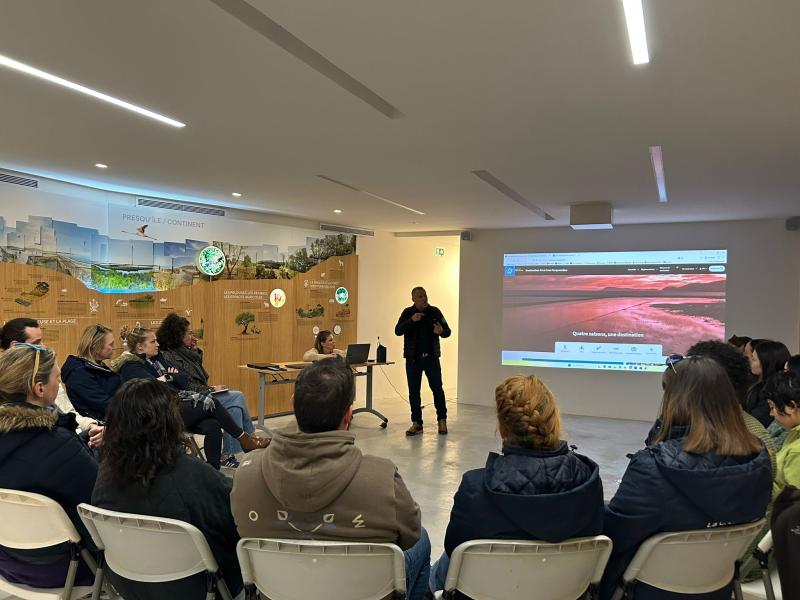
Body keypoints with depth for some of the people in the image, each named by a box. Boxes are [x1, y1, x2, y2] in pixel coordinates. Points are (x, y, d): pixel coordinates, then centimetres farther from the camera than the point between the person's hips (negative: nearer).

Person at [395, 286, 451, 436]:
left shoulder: (434, 312, 2)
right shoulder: (407, 313, 2)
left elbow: (448, 331, 5)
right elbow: (398, 331, -9)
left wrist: (441, 331, -19)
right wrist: (411, 320, -23)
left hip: (431, 357, -1)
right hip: (413, 358, 1)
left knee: (437, 389, -1)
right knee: (413, 391, 4)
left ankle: (442, 420, 15)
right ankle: (416, 423, 13)